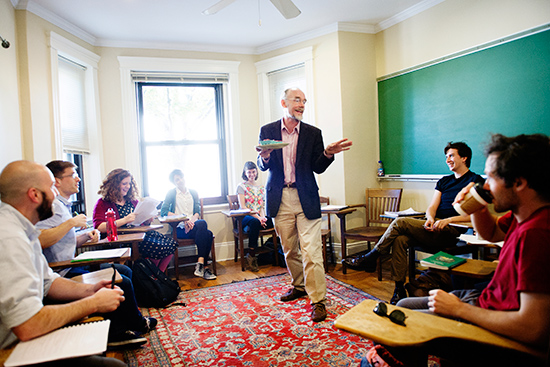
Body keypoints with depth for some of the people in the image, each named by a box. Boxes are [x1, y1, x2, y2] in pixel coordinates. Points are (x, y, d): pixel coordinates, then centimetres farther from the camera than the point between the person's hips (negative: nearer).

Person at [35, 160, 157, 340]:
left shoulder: (64, 205, 17)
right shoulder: (53, 206, -16)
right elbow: (39, 241, -33)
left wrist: (87, 236, 4)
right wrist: (72, 222, -24)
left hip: (73, 265, 11)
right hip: (64, 273, -11)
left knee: (125, 270, 13)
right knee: (123, 283, -16)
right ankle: (136, 324, 10)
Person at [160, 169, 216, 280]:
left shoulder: (193, 193, 19)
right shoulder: (171, 193, 8)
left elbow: (197, 212, 10)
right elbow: (163, 211, -5)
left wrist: (191, 221, -13)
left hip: (192, 225, 4)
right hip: (179, 229, -4)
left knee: (209, 234, -30)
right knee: (202, 223, -33)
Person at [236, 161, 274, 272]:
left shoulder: (261, 187, 19)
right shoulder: (241, 186, 5)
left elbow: (262, 205, 13)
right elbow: (242, 206, -5)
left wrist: (262, 217, -10)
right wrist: (256, 217, -17)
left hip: (258, 216, 4)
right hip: (245, 217, -4)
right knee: (254, 222, -40)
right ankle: (251, 256, -30)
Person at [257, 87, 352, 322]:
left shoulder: (313, 133, 4)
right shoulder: (267, 131, 5)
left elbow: (317, 168, 3)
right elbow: (262, 166, 4)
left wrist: (327, 154, -16)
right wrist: (265, 156, -19)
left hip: (305, 198, -1)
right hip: (280, 199, 2)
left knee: (311, 251, -6)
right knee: (289, 249, 14)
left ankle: (318, 300, 5)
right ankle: (299, 286, 35)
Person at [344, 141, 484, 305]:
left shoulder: (476, 181, 3)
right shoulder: (444, 181, 23)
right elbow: (432, 207, 13)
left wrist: (448, 220, -19)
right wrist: (430, 218, -11)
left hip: (453, 231, -6)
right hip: (435, 228, 6)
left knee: (400, 222, -22)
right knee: (399, 239, -24)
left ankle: (369, 259, -10)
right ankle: (399, 289, -19)